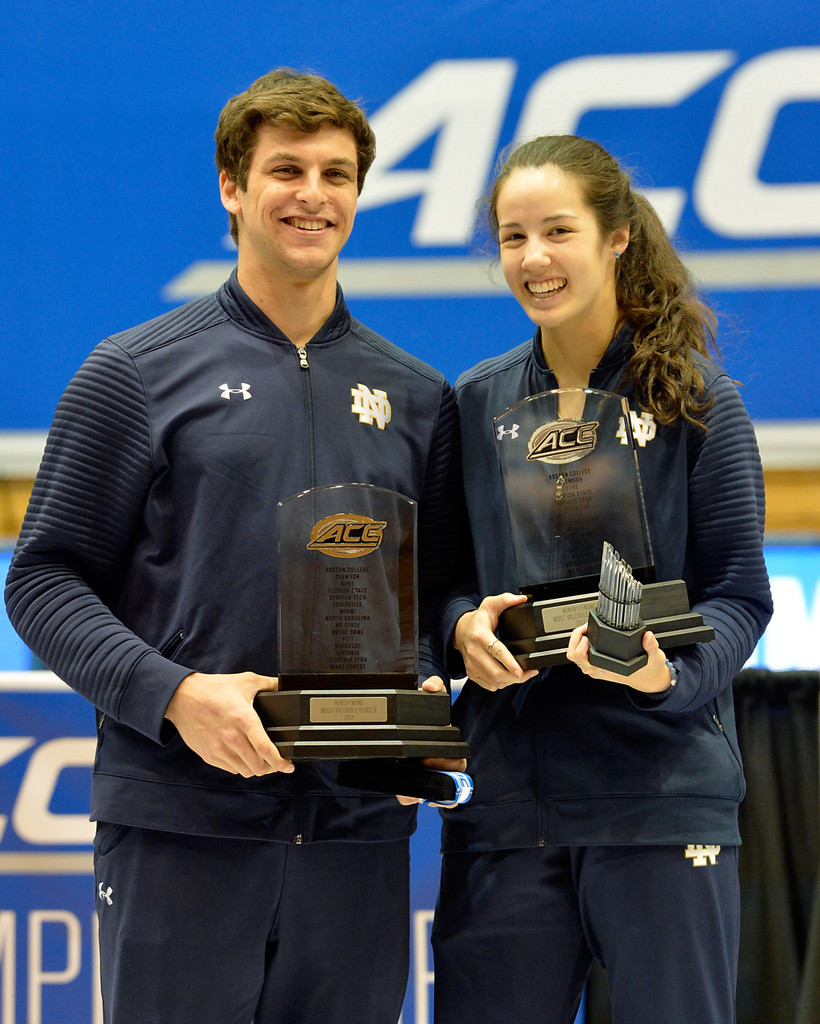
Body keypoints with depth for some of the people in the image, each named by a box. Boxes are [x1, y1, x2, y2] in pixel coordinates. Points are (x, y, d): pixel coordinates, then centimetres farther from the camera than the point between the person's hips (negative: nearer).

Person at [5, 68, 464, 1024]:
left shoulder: (417, 397, 15)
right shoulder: (137, 373, 4)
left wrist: (425, 694, -3)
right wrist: (175, 694, -15)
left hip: (359, 828, 3)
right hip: (178, 826, -3)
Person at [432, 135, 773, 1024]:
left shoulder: (693, 398, 0)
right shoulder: (476, 402, 11)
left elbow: (740, 593, -2)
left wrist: (670, 672, -22)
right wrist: (463, 623, -7)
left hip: (658, 791, -3)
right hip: (505, 788, 3)